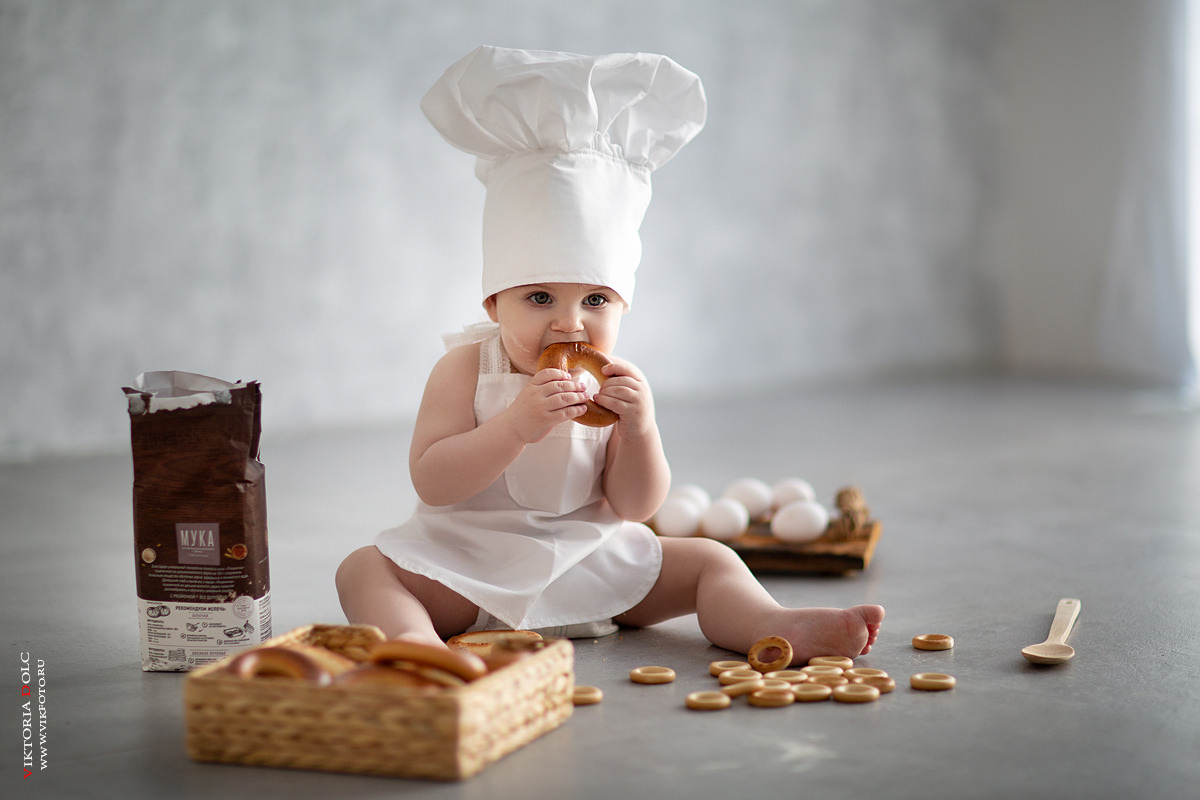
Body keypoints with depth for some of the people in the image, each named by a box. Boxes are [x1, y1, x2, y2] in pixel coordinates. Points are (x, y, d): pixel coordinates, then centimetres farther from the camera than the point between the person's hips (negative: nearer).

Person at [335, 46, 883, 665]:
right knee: (365, 568, -25)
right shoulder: (466, 371, -9)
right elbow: (430, 483, -19)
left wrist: (639, 429, -23)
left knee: (710, 560, -8)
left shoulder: (616, 383, -2)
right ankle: (414, 641, -54)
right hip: (470, 571, -2)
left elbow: (632, 506, -4)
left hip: (591, 566, 3)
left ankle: (768, 627, -31)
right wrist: (515, 427, -31)